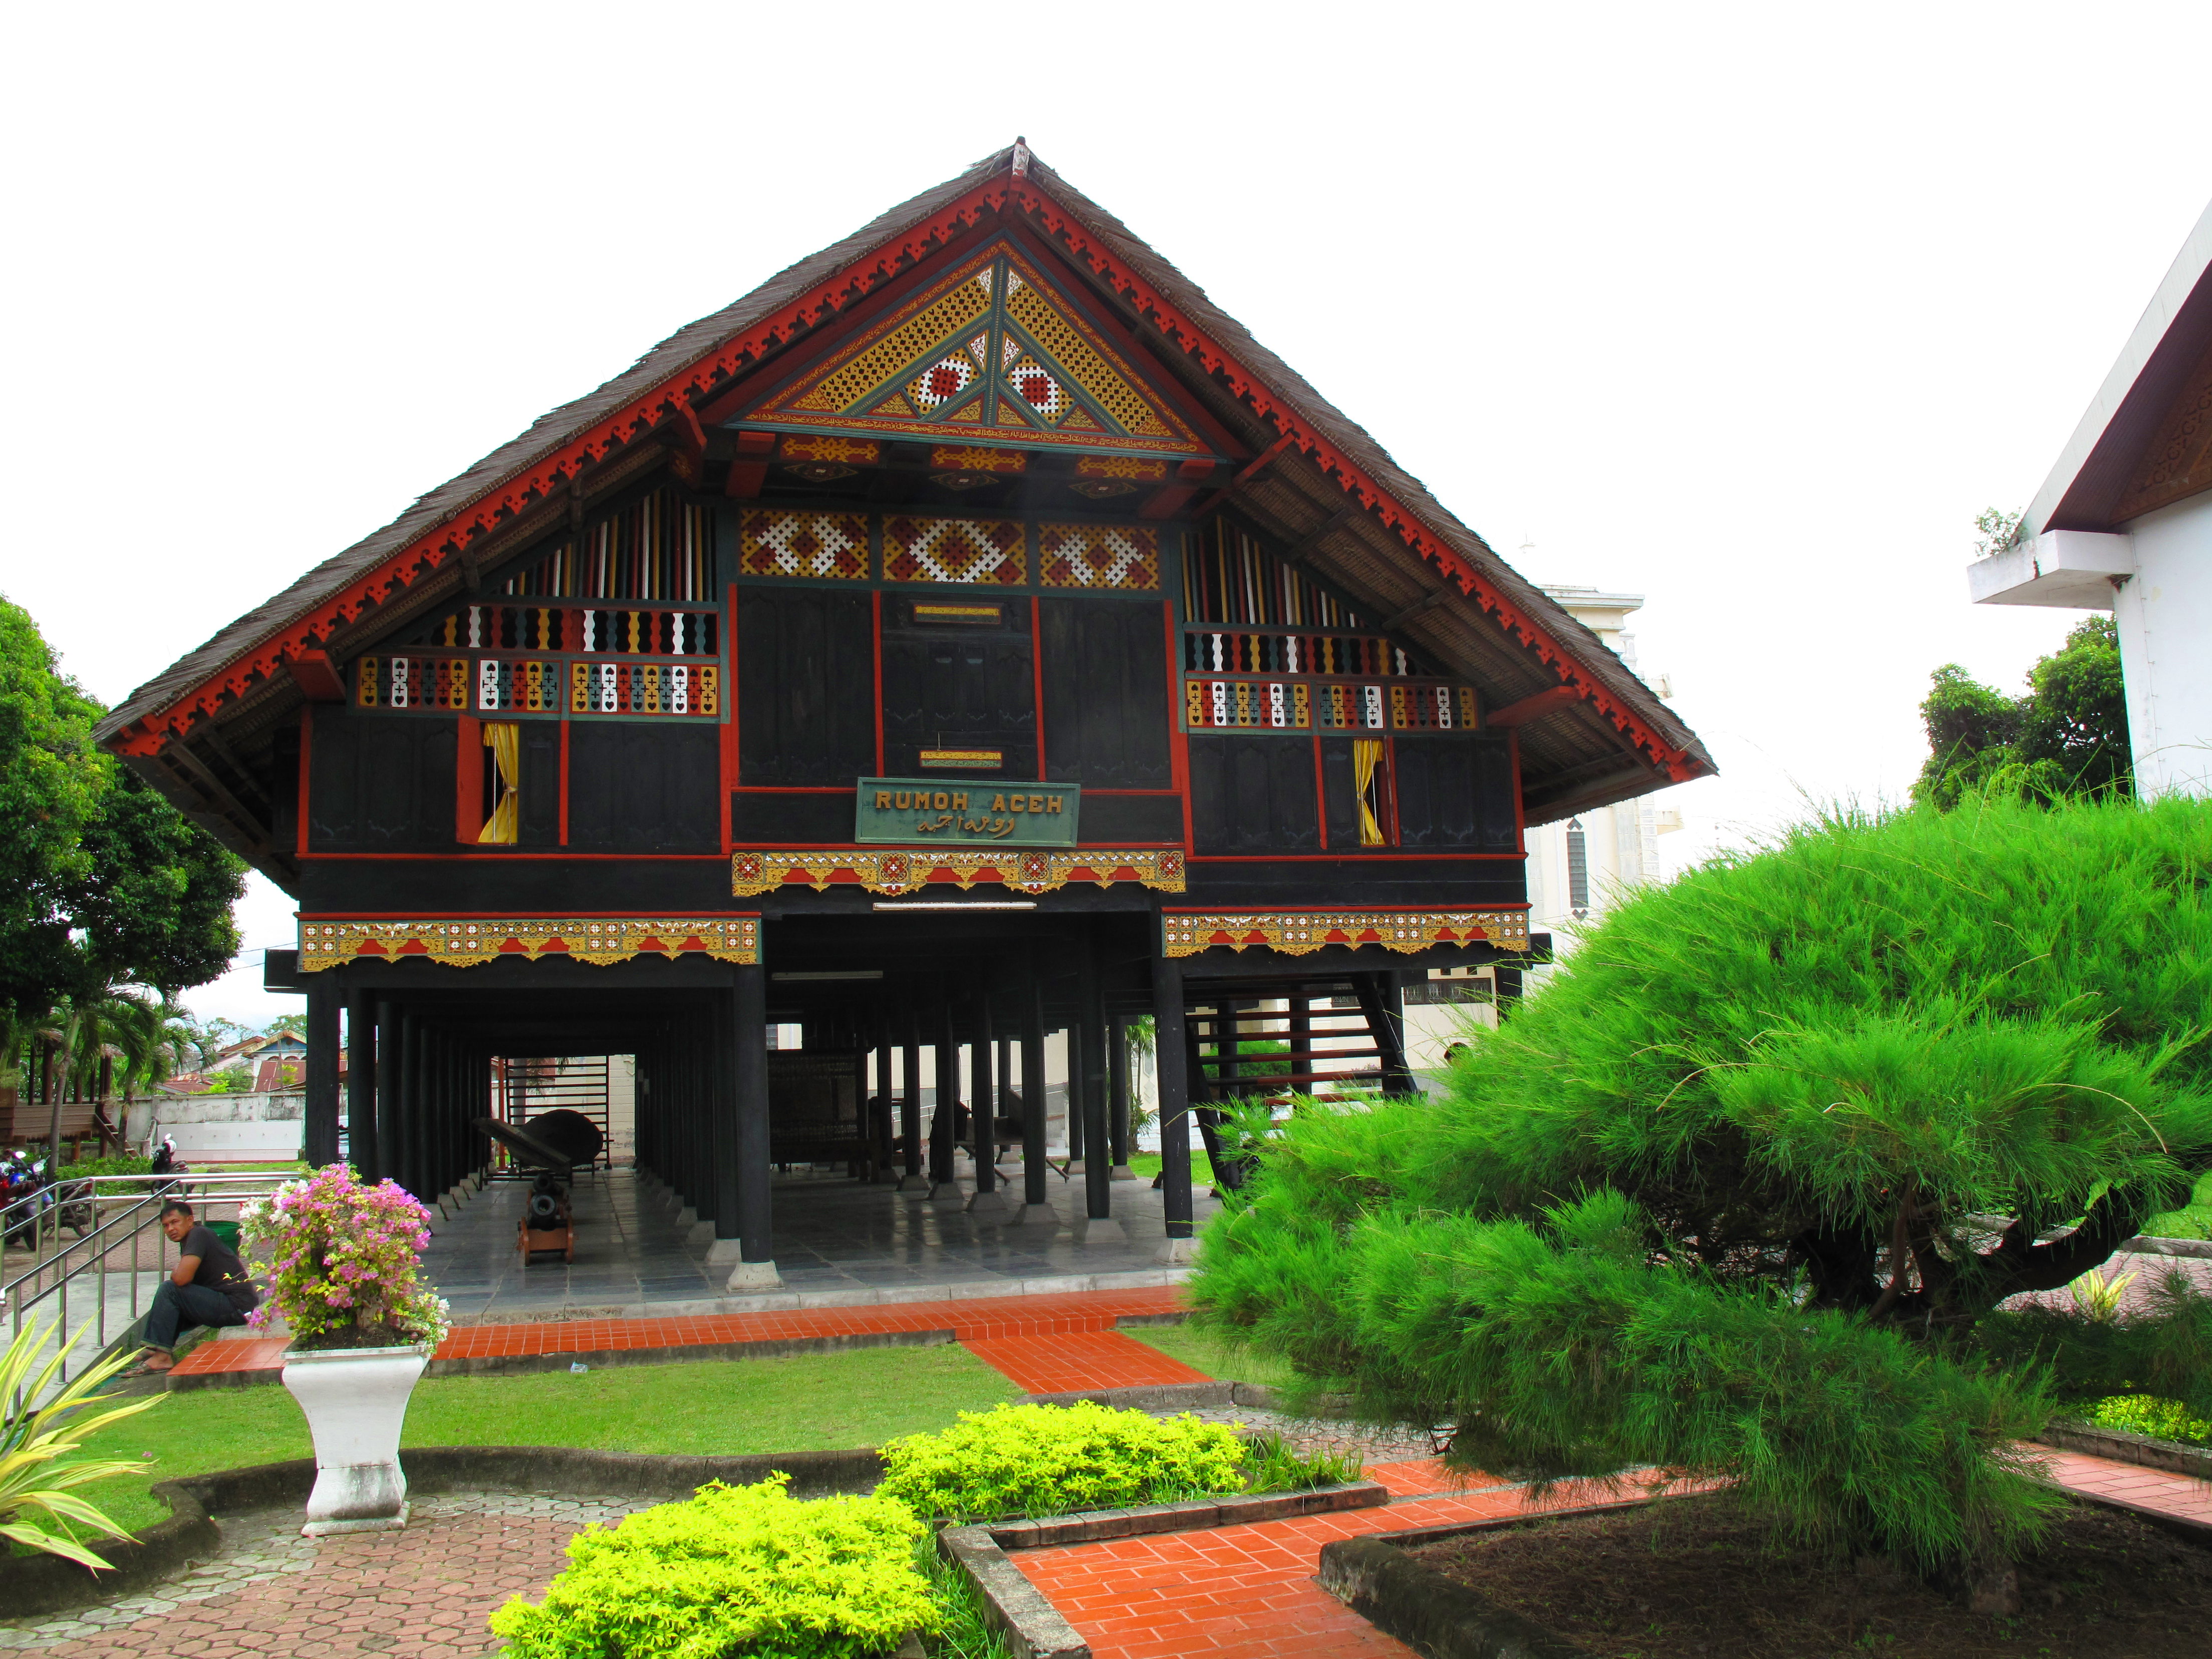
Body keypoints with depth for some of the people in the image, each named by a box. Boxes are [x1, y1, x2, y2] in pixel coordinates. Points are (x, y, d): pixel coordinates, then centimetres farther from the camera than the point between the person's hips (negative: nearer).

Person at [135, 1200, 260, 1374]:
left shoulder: (198, 1235, -12)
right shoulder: (187, 1239, 19)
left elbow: (181, 1279, -23)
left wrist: (174, 1272, -1)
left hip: (237, 1307, -11)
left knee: (168, 1290, -15)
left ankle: (161, 1356, -12)